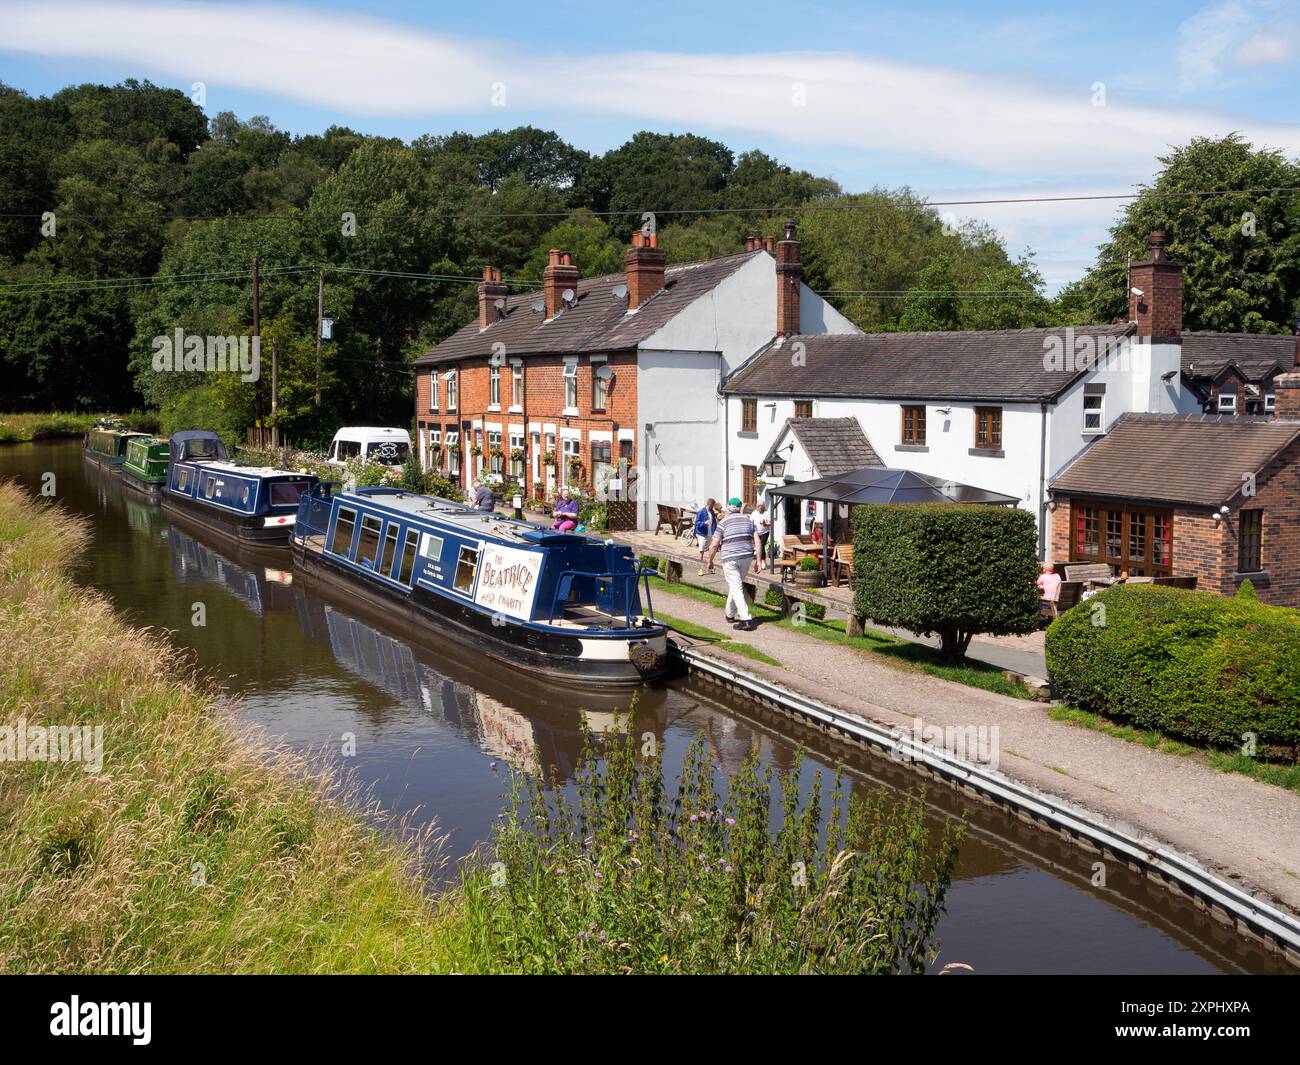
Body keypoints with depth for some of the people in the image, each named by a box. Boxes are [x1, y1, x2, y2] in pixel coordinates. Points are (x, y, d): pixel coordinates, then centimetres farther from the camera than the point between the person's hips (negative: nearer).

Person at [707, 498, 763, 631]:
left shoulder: (723, 523, -2)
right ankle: (730, 614, 35)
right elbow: (757, 541, 3)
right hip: (747, 557, 5)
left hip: (730, 559, -5)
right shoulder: (748, 521, 10)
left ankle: (746, 619, -15)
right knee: (735, 586, 23)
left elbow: (714, 545, -6)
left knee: (736, 589, -4)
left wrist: (710, 561, 8)